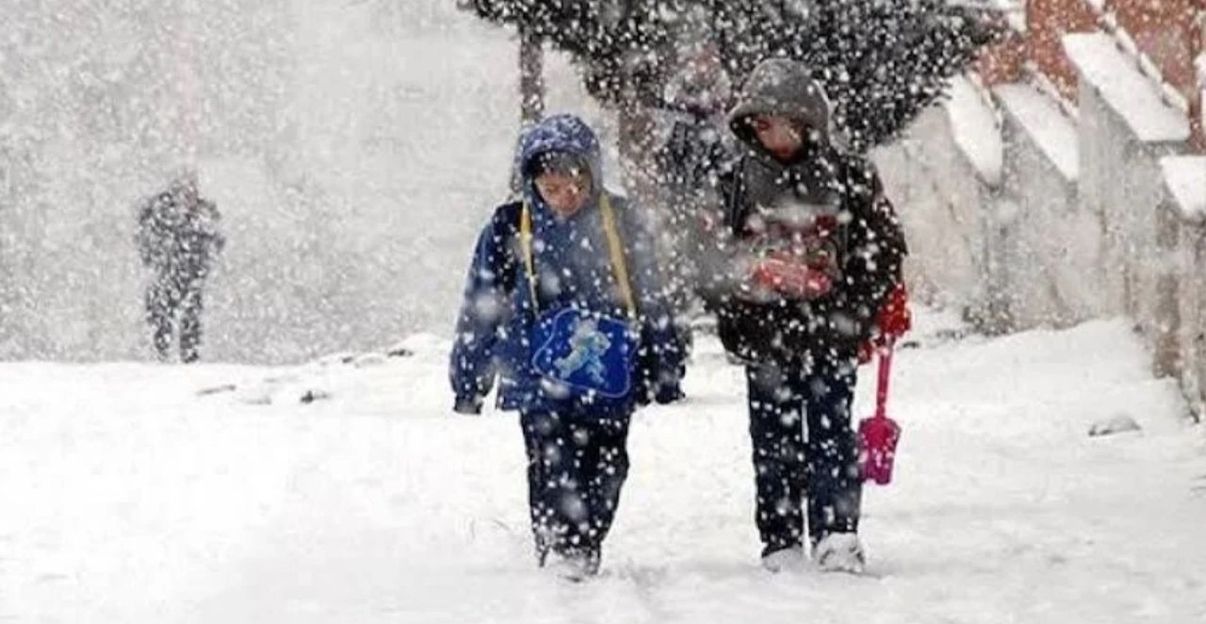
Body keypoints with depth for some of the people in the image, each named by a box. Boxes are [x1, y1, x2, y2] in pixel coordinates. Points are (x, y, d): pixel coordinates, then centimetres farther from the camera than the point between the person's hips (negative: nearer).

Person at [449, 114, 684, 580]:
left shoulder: (618, 222, 4)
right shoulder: (510, 230, 0)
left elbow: (650, 299, 13)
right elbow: (481, 308, 8)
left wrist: (663, 370, 15)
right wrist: (468, 382, 9)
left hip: (608, 379, 2)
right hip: (540, 379, -2)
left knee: (606, 469, 3)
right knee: (553, 471, -10)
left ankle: (585, 552, 16)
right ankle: (557, 551, -6)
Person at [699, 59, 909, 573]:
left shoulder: (846, 176, 0)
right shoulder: (741, 180, 6)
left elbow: (884, 247, 3)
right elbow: (717, 256, 10)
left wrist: (855, 311, -5)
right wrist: (731, 319, -3)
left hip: (828, 333, -2)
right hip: (766, 335, 2)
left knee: (830, 434, -4)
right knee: (774, 442, 5)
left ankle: (837, 534, -5)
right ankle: (781, 545, 9)